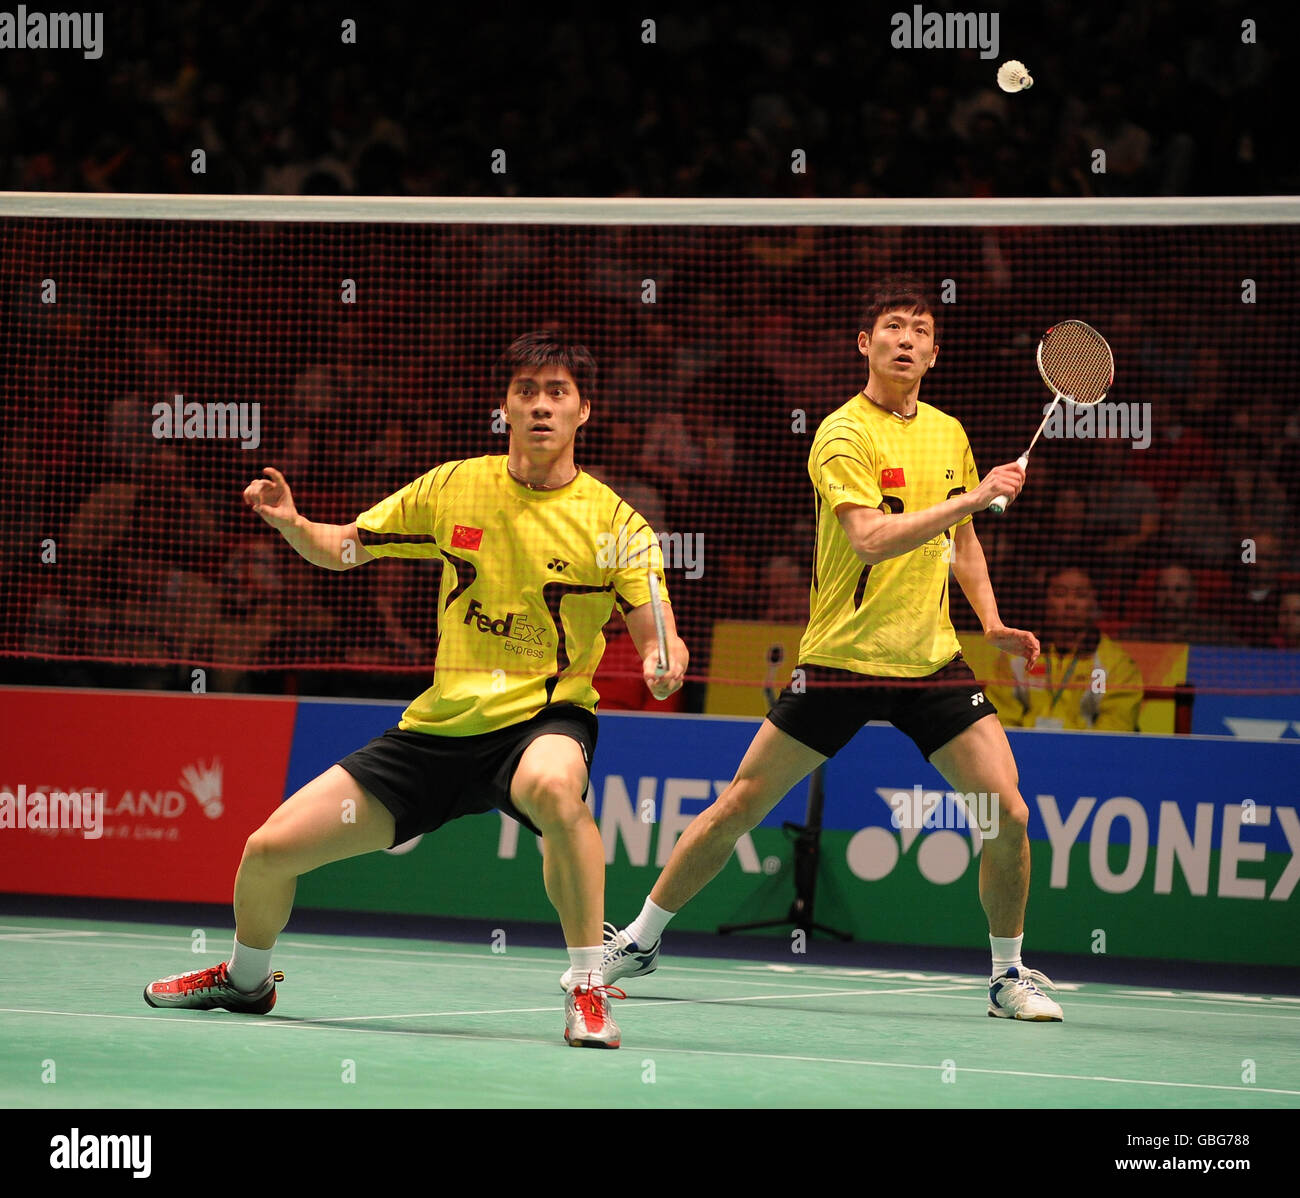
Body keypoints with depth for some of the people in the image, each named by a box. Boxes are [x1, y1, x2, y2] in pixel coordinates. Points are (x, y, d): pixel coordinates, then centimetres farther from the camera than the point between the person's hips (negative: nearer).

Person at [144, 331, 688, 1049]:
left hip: (543, 718, -4)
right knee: (270, 849, 0)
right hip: (440, 724, 4)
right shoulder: (453, 488, 4)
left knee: (552, 784, -43)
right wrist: (290, 523, -6)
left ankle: (589, 990, -29)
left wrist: (664, 666, -31)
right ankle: (246, 979, 34)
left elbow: (659, 642, -7)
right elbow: (341, 549, 15)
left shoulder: (614, 523, -6)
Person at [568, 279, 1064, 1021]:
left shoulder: (949, 434, 10)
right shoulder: (844, 435, -10)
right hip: (841, 657, -4)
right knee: (738, 808, 0)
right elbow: (871, 540, -24)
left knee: (1009, 812, -8)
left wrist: (991, 620, 11)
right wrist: (975, 496, -25)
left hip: (932, 661, 4)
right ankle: (641, 940, 17)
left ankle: (1009, 974, 10)